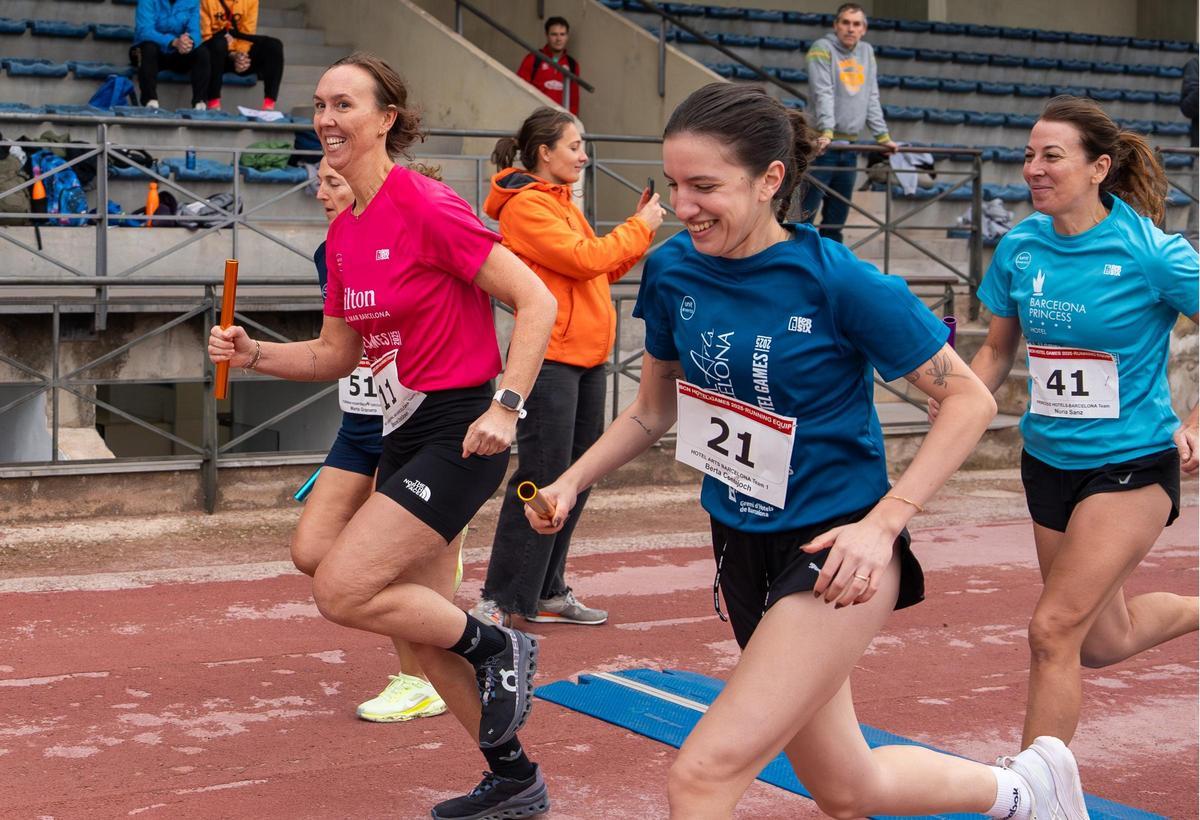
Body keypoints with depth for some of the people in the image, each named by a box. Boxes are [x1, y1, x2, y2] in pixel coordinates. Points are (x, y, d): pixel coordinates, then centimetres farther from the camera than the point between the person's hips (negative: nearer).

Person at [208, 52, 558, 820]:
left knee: (343, 590, -16)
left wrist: (505, 407, -24)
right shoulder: (344, 233, 9)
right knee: (420, 624, 13)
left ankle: (497, 648, 7)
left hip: (460, 431, -9)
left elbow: (536, 302, -17)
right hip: (403, 433, 9)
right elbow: (337, 354, 16)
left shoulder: (426, 206, -16)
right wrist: (253, 354, 1)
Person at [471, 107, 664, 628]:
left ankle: (546, 592, 19)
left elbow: (603, 270, 19)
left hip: (586, 359, 10)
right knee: (542, 480, -10)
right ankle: (497, 602, -5)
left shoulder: (563, 205, 19)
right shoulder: (526, 206, -11)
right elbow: (584, 259, -19)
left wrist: (640, 227, 9)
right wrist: (640, 228, -7)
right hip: (549, 359, -10)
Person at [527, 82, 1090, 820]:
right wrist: (572, 482, -3)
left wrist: (882, 524, -20)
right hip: (743, 544, 6)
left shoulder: (839, 282, -19)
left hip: (835, 549, -6)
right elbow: (653, 412, 11)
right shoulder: (672, 271, -4)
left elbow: (969, 400, -12)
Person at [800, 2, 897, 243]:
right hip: (822, 144, -6)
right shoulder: (823, 49, -6)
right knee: (806, 213, -8)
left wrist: (883, 136, 9)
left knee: (837, 217, 8)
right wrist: (826, 132, -28)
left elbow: (872, 99, 15)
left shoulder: (866, 52, 13)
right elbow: (823, 94, -17)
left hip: (850, 145, 6)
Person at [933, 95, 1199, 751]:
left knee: (1054, 630, -12)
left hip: (1132, 466, -6)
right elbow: (998, 349, 11)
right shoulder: (1019, 248, -2)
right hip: (1047, 462, 6)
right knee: (1104, 642, 18)